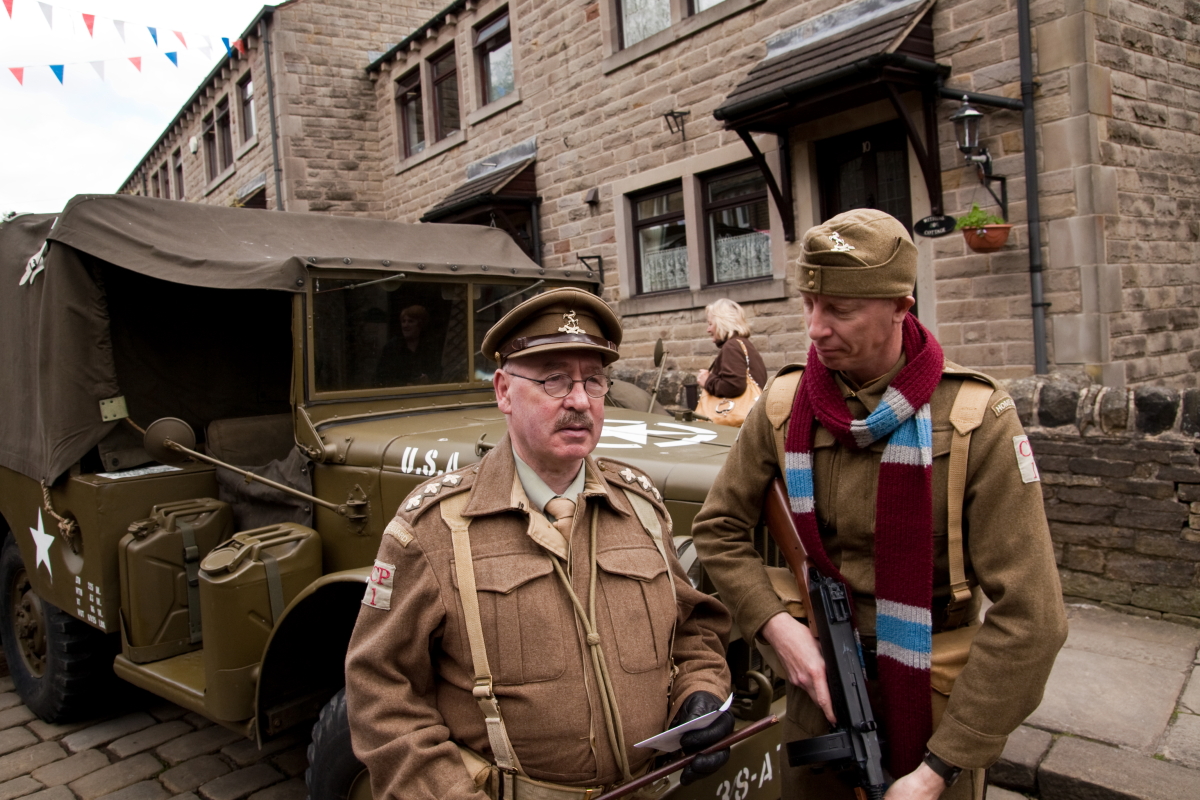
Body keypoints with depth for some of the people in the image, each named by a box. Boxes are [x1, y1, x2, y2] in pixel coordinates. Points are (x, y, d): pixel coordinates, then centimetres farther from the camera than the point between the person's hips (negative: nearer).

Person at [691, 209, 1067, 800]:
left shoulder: (976, 418, -18)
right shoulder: (783, 406, -8)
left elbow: (1029, 616, -19)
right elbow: (719, 529, 2)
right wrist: (775, 625, -14)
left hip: (931, 692, -2)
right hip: (817, 675, 3)